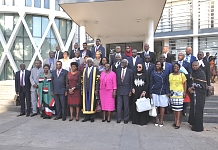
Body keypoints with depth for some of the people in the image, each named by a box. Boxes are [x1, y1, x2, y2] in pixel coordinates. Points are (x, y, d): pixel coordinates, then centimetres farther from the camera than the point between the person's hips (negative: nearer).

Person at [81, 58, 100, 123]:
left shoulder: (95, 69, 0)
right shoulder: (84, 69, 14)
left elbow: (97, 80, -5)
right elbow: (83, 80, 14)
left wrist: (96, 89, -12)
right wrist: (82, 89, 8)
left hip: (92, 89, -4)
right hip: (85, 89, 4)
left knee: (92, 102, 0)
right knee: (86, 102, 5)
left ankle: (92, 117, 11)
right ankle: (87, 117, 15)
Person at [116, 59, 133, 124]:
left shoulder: (130, 71, -2)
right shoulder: (118, 70, 6)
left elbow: (131, 82, -1)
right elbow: (116, 80, 8)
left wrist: (130, 91, -5)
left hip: (126, 90, -2)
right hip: (119, 90, 3)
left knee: (126, 106, 7)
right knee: (119, 105, 6)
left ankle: (126, 119, 20)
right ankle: (118, 119, 17)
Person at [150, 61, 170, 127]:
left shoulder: (165, 73, 5)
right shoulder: (153, 73, 5)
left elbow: (167, 83, 4)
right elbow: (151, 83, 4)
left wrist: (167, 92, -3)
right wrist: (150, 93, 0)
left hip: (163, 92, 0)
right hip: (155, 92, 0)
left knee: (162, 106, 4)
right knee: (155, 106, 3)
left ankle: (161, 120, 16)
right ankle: (156, 120, 18)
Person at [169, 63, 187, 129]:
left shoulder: (182, 75, 2)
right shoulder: (170, 75, 11)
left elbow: (185, 83, 2)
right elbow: (169, 84, 12)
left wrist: (185, 92, -5)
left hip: (179, 93, -3)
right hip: (172, 93, 3)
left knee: (179, 107, -5)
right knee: (174, 107, 7)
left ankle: (178, 122, 1)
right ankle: (175, 120, 17)